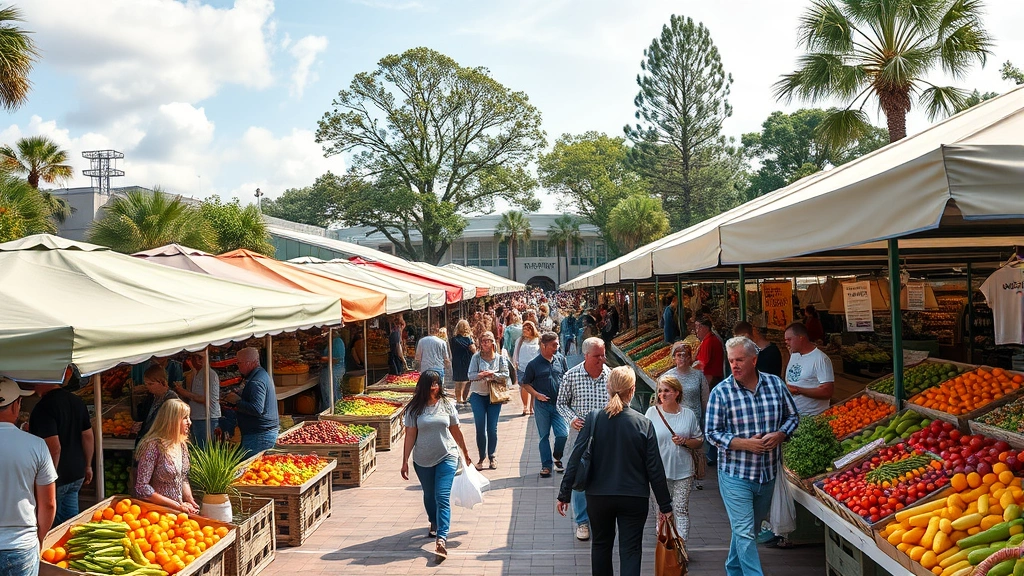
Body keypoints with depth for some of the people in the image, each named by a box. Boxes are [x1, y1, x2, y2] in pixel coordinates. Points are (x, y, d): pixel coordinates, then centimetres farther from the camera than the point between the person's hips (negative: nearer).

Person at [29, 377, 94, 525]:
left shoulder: (44, 407, -21)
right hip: (76, 473, 7)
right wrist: (87, 466, 20)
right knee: (71, 517, 17)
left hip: (58, 478, -7)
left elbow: (54, 448, -26)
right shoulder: (77, 401, 4)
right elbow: (88, 437, 11)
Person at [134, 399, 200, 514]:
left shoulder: (182, 444, 8)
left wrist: (190, 501, 1)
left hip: (180, 511, 6)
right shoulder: (153, 446, -13)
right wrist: (177, 505, -14)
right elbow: (142, 487, -15)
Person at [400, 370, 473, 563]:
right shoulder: (415, 408, -5)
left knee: (442, 498, -12)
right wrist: (405, 461, -7)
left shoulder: (447, 405, -2)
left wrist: (465, 451, 15)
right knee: (429, 495, 19)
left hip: (447, 457, -1)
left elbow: (455, 431, 8)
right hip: (423, 460, 2)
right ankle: (434, 523, 47)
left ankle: (441, 538, -18)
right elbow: (410, 435, -4)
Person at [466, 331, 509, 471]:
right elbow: (471, 375, -9)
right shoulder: (476, 357, -2)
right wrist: (482, 375, -26)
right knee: (480, 428, 0)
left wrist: (493, 374, -19)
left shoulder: (500, 357, 0)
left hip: (494, 395, 0)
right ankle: (481, 458, 10)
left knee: (492, 428, 3)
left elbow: (506, 374, -6)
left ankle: (492, 456, 19)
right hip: (478, 395, 0)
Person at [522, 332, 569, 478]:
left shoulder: (560, 359, 2)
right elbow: (525, 384, 2)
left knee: (563, 434, -5)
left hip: (558, 404, 2)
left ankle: (556, 457, 22)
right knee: (544, 436, 7)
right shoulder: (534, 364, -6)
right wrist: (537, 395, -11)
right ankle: (546, 465, 18)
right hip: (542, 405, -2)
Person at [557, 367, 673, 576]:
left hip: (598, 497, 1)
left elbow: (576, 459, -9)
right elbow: (655, 468, -7)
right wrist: (665, 506, 3)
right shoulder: (643, 423, -10)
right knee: (630, 551, 5)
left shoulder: (593, 419, -10)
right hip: (634, 498, -1)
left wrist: (564, 494, 0)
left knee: (601, 544, 21)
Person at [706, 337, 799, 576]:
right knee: (744, 532, -6)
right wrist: (745, 444, -21)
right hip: (735, 474, -4)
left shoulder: (776, 384, -2)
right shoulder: (721, 392, -11)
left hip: (768, 473, 4)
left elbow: (792, 416, 10)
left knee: (750, 527, 19)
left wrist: (779, 435, -10)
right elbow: (713, 433, -8)